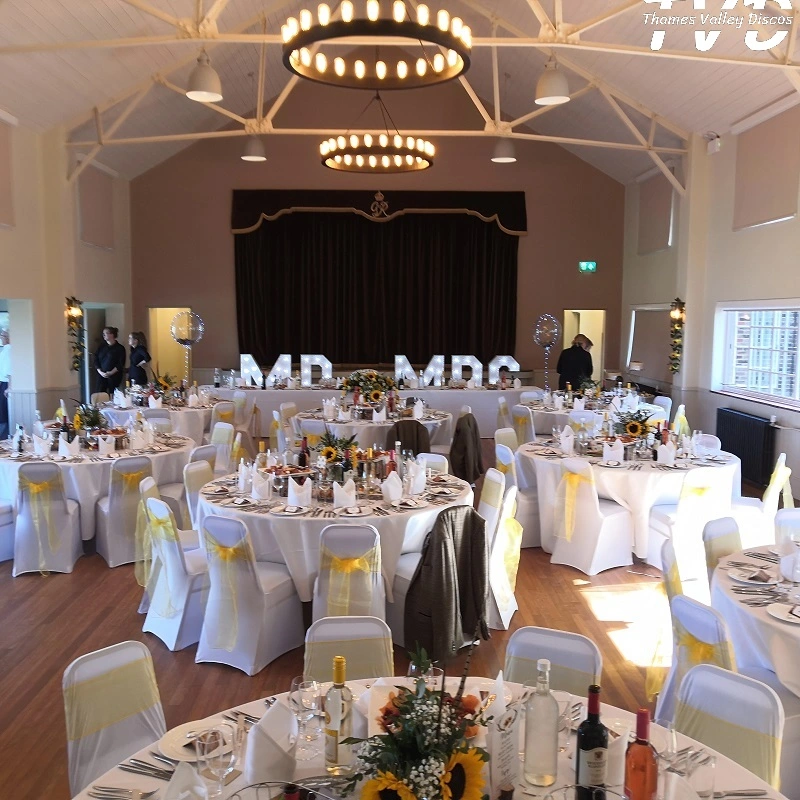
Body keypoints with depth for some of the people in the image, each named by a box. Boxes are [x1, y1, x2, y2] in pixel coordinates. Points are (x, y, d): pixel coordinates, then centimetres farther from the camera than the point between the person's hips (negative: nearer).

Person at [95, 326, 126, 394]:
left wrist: (111, 373, -14)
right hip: (102, 375, 3)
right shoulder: (101, 347, 13)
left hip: (114, 376, -3)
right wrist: (100, 372, -6)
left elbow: (121, 364, -6)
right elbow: (96, 361, 9)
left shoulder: (120, 348, 0)